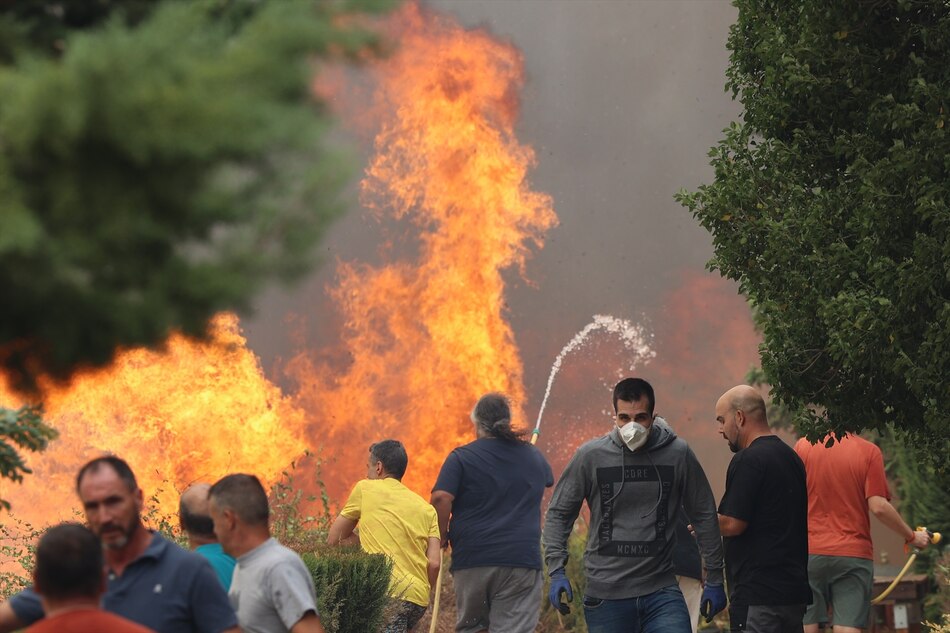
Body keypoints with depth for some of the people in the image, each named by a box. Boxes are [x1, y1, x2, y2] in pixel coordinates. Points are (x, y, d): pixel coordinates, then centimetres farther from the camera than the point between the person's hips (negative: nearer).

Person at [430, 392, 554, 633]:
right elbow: (549, 480, 34)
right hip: (522, 560, 1)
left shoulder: (461, 458, 0)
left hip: (471, 560, -1)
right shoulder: (534, 457, 12)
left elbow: (441, 498, -13)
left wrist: (442, 537, 2)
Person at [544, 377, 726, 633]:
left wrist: (714, 579, 10)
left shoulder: (678, 455, -1)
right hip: (606, 596, 0)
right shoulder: (591, 456, -3)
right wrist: (556, 570, -4)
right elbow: (558, 513, 7)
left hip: (661, 591, 0)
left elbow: (704, 516, 8)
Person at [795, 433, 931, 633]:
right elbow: (878, 507, -9)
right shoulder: (869, 452, -5)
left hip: (809, 551, 1)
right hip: (854, 554, -1)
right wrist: (911, 537, 4)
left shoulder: (804, 446, 0)